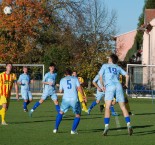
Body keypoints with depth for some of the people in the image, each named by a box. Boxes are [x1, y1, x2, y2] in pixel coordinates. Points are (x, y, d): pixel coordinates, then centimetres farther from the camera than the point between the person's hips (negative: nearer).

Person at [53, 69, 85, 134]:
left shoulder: (62, 80, 13)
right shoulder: (75, 78, 9)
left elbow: (60, 91, 19)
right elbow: (79, 88, -3)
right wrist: (83, 96, 7)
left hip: (65, 99, 2)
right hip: (74, 99, -2)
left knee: (61, 112, 24)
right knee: (78, 115, 14)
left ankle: (56, 128, 19)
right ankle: (73, 130, 0)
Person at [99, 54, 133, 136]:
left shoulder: (105, 66, 16)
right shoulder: (118, 68, 24)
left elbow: (100, 76, 5)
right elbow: (127, 75, 17)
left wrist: (102, 86, 12)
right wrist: (126, 84, 29)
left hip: (109, 87, -3)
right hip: (118, 86, 3)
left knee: (107, 108, -8)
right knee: (123, 107, 2)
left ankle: (106, 126, -21)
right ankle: (128, 125, -11)